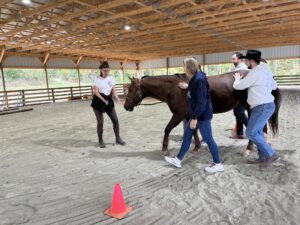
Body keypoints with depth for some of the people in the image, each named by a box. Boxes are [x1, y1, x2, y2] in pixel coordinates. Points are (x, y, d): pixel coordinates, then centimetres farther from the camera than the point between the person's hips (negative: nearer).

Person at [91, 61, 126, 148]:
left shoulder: (111, 78, 6)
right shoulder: (97, 79, -7)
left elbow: (113, 90, 4)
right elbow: (96, 92, -15)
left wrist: (118, 99, -11)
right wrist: (104, 100, -25)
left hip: (109, 102, 5)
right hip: (98, 103, -4)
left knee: (115, 120, 4)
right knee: (100, 122, -1)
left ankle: (118, 139, 19)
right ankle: (100, 141, 16)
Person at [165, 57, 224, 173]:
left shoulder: (199, 80, -22)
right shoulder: (195, 78, 8)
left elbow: (201, 101, -25)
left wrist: (194, 117, -22)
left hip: (202, 115, -10)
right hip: (197, 114, 10)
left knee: (208, 139, 2)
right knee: (187, 136, 15)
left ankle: (218, 164, 19)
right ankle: (178, 160, 27)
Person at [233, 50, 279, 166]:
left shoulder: (254, 73, -18)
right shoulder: (265, 71, 12)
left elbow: (238, 86, -11)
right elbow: (274, 86, 26)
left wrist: (237, 80, 10)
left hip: (262, 107, -10)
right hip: (267, 105, 10)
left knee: (251, 133, -4)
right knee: (257, 132, 16)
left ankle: (271, 154, 4)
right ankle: (262, 157, 23)